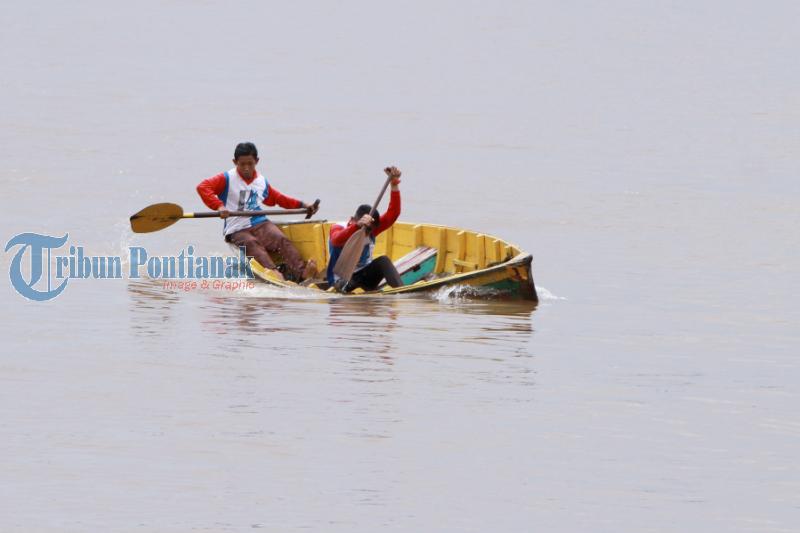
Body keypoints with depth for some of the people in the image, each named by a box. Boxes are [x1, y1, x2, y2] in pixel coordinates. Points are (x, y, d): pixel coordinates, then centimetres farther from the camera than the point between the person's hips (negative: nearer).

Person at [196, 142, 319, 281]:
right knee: (252, 244, -35)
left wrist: (301, 205, 23)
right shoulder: (227, 179, 1)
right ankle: (273, 272, -60)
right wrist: (218, 206, -26)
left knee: (282, 239, -24)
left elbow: (278, 198, 32)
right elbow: (202, 187, -12)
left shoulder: (262, 182, 17)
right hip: (237, 231, -4)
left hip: (260, 224, 4)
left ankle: (301, 272, -45)